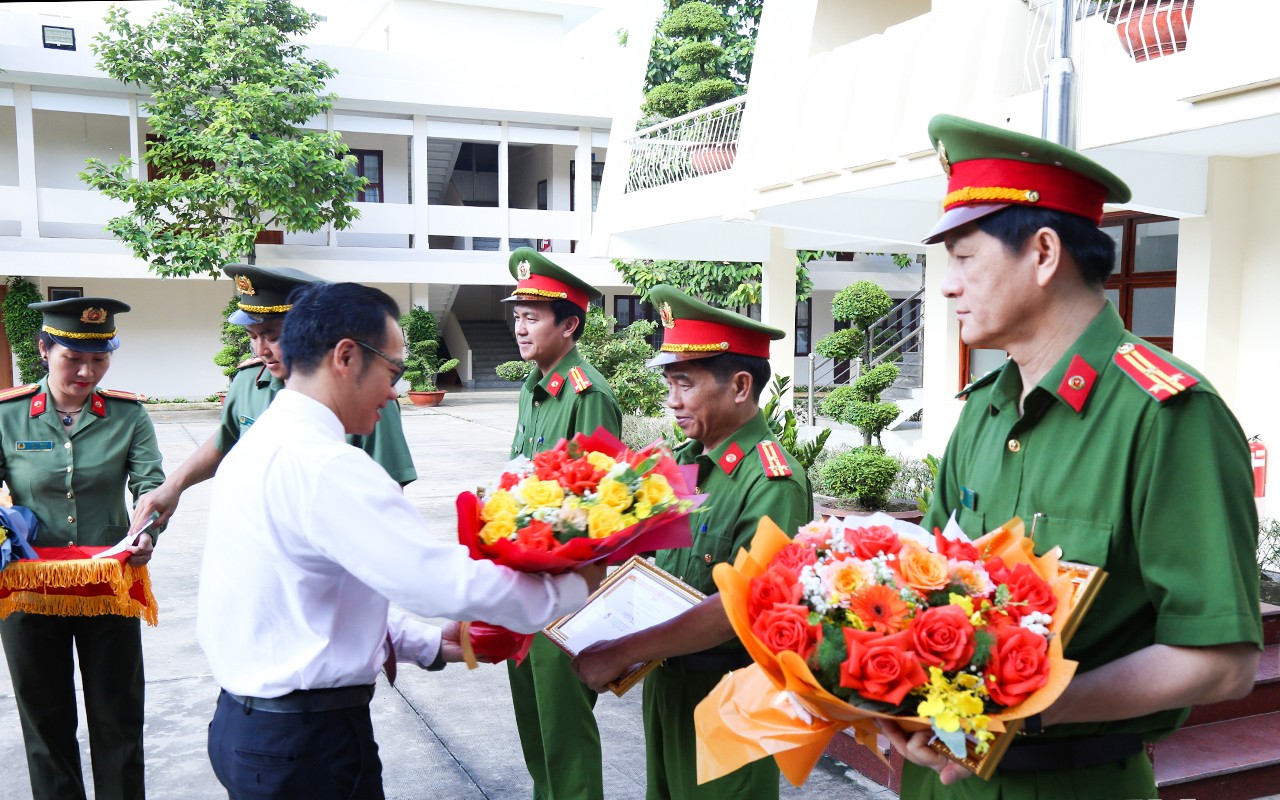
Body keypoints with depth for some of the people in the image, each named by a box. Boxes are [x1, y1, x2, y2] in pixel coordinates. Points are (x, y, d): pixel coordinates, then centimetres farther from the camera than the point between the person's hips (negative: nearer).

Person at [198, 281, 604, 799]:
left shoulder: (257, 449, 7)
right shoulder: (324, 465, -24)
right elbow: (443, 581, -27)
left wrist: (429, 645, 10)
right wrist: (574, 586, -13)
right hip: (306, 743, -9)